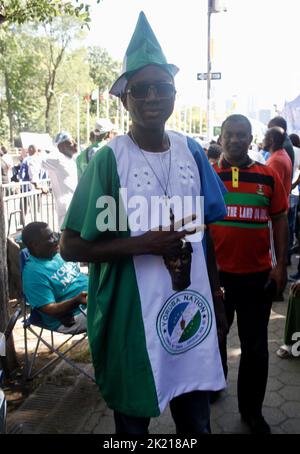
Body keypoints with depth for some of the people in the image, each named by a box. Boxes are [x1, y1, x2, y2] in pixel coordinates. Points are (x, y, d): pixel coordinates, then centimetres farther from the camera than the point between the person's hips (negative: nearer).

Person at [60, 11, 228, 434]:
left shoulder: (192, 152, 3)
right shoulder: (109, 159, -11)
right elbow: (71, 246, -10)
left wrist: (216, 296, 13)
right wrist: (145, 244, -20)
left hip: (191, 306, 4)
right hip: (133, 314, -3)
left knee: (196, 418, 20)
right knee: (134, 418, 17)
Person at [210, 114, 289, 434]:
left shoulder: (268, 176, 0)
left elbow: (279, 220, 3)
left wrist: (281, 264, -3)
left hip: (258, 275, 0)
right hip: (215, 274, 0)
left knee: (255, 347, 10)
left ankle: (252, 410, 30)